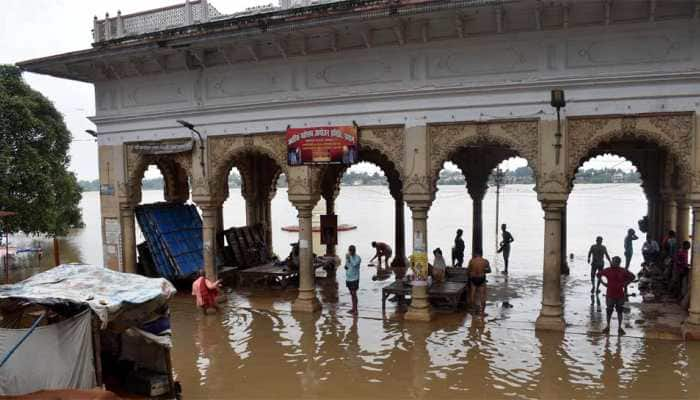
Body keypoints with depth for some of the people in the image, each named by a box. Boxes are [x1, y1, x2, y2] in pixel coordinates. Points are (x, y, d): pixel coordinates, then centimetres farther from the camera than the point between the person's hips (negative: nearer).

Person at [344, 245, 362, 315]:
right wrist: (345, 266, -3)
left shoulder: (358, 258, -12)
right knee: (351, 294, 14)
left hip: (354, 278, -7)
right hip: (348, 278, 7)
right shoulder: (347, 257, 9)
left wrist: (350, 257, -24)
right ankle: (353, 309, 23)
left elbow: (354, 264, -30)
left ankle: (355, 310, -2)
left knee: (354, 294, -7)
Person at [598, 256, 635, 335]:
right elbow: (598, 275, 11)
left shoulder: (623, 271, -4)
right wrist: (604, 283, 2)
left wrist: (625, 284, -1)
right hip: (610, 295, 0)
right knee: (609, 310, 6)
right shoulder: (607, 270, -3)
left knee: (619, 311, 6)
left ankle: (620, 327, 15)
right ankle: (607, 326, 18)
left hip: (620, 295, 0)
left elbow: (632, 276, 8)